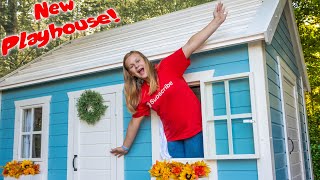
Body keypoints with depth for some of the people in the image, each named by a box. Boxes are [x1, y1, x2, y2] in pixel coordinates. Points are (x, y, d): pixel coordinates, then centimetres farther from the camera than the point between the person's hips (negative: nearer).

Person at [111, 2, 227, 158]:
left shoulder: (167, 67, -9)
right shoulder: (140, 95, 2)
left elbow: (191, 45, -14)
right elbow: (135, 121, 12)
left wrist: (217, 21, -18)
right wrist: (125, 147, 19)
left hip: (194, 130, -3)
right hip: (173, 137, 4)